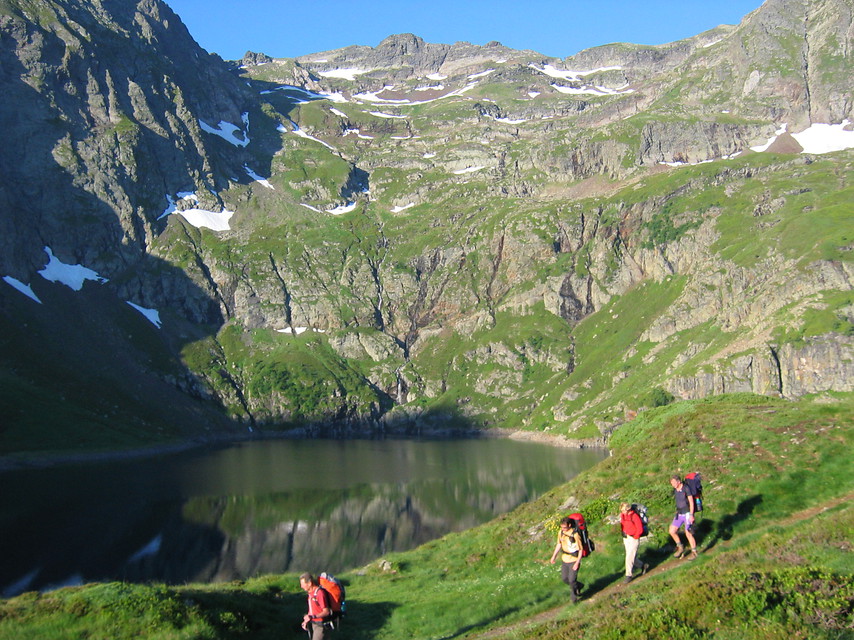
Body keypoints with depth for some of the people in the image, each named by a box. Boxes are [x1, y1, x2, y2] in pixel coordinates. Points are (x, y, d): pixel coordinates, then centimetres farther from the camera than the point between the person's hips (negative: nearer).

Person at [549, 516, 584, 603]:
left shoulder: (575, 535, -24)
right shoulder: (560, 532, -5)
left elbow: (580, 550, -17)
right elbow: (559, 544, 12)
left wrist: (577, 563, -19)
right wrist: (554, 556, 14)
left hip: (574, 561, -6)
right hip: (565, 559, 6)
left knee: (572, 580, -2)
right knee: (564, 578, 14)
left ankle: (573, 596, 22)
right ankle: (579, 585, 40)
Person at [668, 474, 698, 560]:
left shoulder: (686, 488, -17)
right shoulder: (675, 490, 4)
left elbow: (691, 502, -16)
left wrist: (691, 515, -19)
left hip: (688, 514, -7)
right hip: (679, 514, 7)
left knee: (688, 534, -3)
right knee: (671, 531, 2)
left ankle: (694, 552, 17)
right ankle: (680, 548, 20)